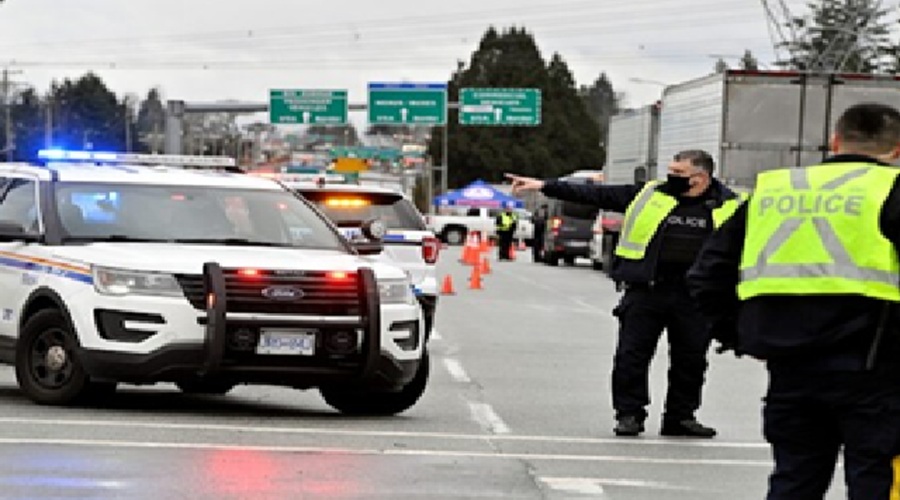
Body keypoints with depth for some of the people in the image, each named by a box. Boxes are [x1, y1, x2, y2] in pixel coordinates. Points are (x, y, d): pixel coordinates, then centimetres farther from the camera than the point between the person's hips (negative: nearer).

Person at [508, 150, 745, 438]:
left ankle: (681, 416, 20)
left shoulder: (730, 207, 4)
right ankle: (629, 414, 11)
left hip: (695, 298, 0)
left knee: (690, 360, 6)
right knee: (631, 355, 0)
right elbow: (596, 195, 5)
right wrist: (544, 186, 2)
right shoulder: (648, 195, 5)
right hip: (644, 292, 0)